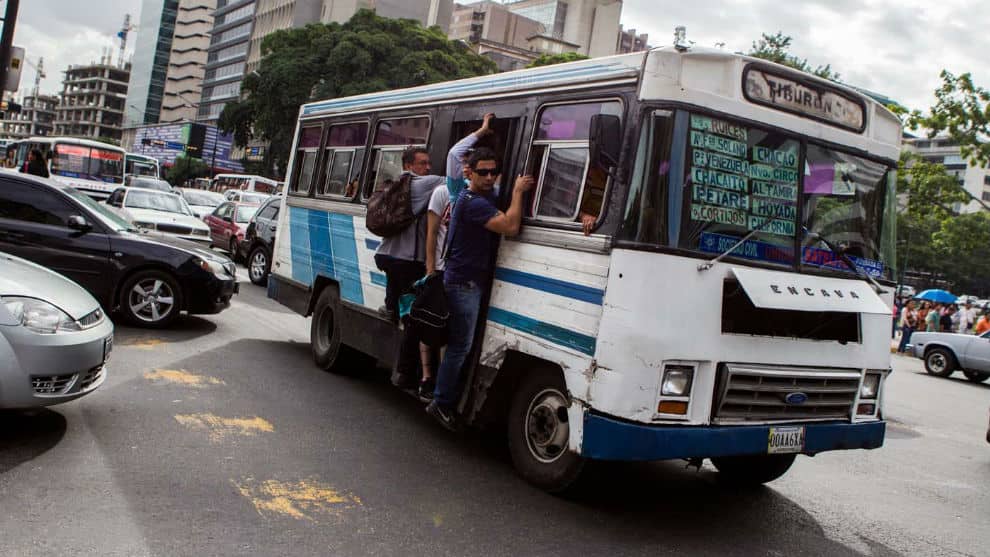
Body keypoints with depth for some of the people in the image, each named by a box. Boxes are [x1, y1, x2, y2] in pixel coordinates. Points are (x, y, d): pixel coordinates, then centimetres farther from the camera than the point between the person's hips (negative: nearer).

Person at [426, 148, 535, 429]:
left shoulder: (487, 196, 14)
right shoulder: (472, 202, -19)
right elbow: (510, 226, -28)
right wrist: (518, 190, -17)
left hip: (470, 282, 10)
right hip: (463, 283, -10)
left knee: (460, 343, 14)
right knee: (461, 345, -6)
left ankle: (445, 399, 23)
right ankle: (441, 403, 3)